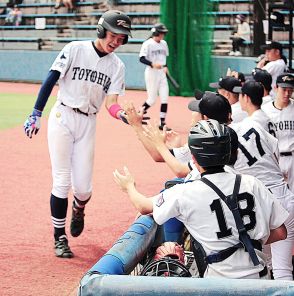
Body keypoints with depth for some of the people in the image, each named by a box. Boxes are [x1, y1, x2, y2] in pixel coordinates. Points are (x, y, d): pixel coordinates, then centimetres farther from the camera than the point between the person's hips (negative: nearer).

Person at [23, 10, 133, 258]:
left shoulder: (117, 66, 4)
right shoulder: (75, 49, -5)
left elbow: (111, 103, -5)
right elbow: (51, 81, -6)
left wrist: (122, 114, -27)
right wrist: (36, 115, -11)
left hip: (88, 124, 3)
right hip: (62, 117, -3)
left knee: (83, 187, -2)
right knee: (62, 181, -5)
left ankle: (78, 210, 35)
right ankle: (60, 237, 8)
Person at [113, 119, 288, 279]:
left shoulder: (185, 194, -9)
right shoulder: (252, 184, -1)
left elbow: (144, 207, 10)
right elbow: (281, 232, 3)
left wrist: (129, 187, 31)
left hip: (223, 277, -4)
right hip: (259, 274, 4)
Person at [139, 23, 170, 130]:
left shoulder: (164, 43, 10)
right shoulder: (148, 44, -11)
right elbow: (142, 59, -16)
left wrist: (165, 66, 4)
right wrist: (152, 64, -30)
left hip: (162, 73, 6)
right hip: (151, 73, -6)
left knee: (165, 98, -4)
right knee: (152, 100, -2)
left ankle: (162, 123, 0)